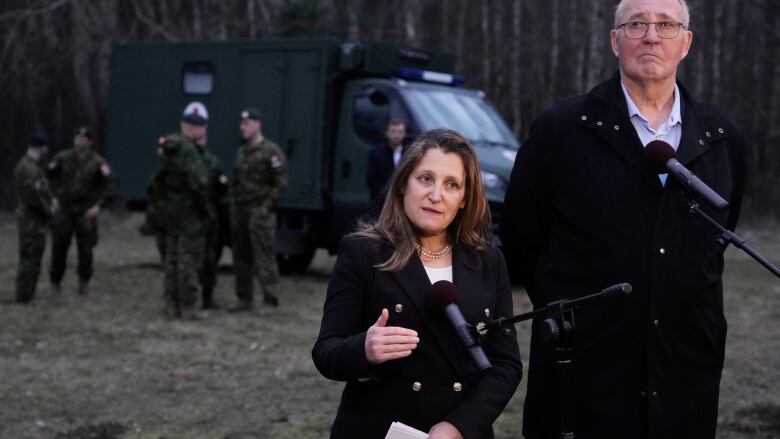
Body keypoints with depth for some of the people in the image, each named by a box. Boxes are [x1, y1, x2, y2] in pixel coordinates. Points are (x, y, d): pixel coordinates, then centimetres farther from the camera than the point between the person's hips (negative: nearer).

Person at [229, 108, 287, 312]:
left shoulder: (271, 151, -7)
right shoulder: (242, 152, 17)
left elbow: (281, 183, -10)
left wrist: (266, 206, -14)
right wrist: (233, 205, 14)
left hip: (260, 211, -8)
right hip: (239, 211, 8)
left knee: (264, 256, -10)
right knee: (241, 257, 10)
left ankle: (270, 299, -8)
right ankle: (245, 299, 18)